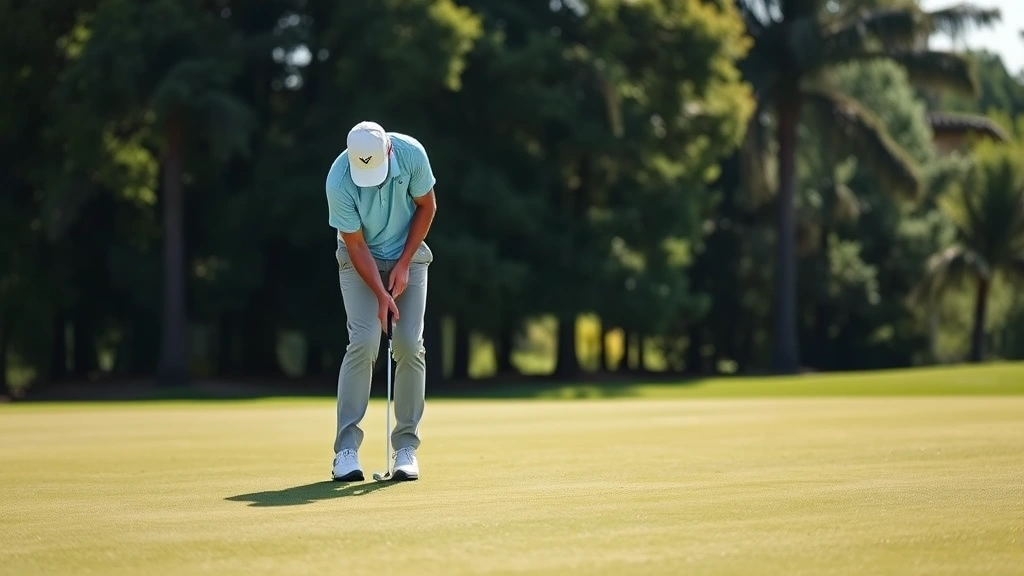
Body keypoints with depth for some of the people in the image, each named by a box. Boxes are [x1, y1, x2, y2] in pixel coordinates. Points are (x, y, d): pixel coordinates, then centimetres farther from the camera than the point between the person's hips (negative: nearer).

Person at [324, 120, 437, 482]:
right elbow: (356, 245, -19)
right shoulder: (339, 182, -28)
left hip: (408, 255, 2)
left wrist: (404, 264, -9)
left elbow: (426, 206, -6)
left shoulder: (411, 153, -22)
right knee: (364, 341, -18)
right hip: (360, 259, -2)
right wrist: (381, 294, -23)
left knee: (410, 344, -9)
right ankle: (347, 448, -16)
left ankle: (406, 447, -2)